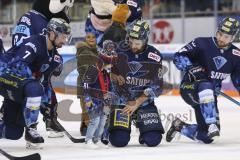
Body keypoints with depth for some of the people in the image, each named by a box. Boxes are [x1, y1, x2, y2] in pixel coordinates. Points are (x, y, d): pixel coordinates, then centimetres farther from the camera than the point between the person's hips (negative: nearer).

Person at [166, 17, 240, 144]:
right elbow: (178, 57, -15)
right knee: (206, 87, -42)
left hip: (209, 95, 5)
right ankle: (211, 125, -42)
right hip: (189, 88, -5)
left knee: (206, 137, -1)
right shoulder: (202, 44, -13)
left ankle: (179, 126, 26)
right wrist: (191, 67, -31)